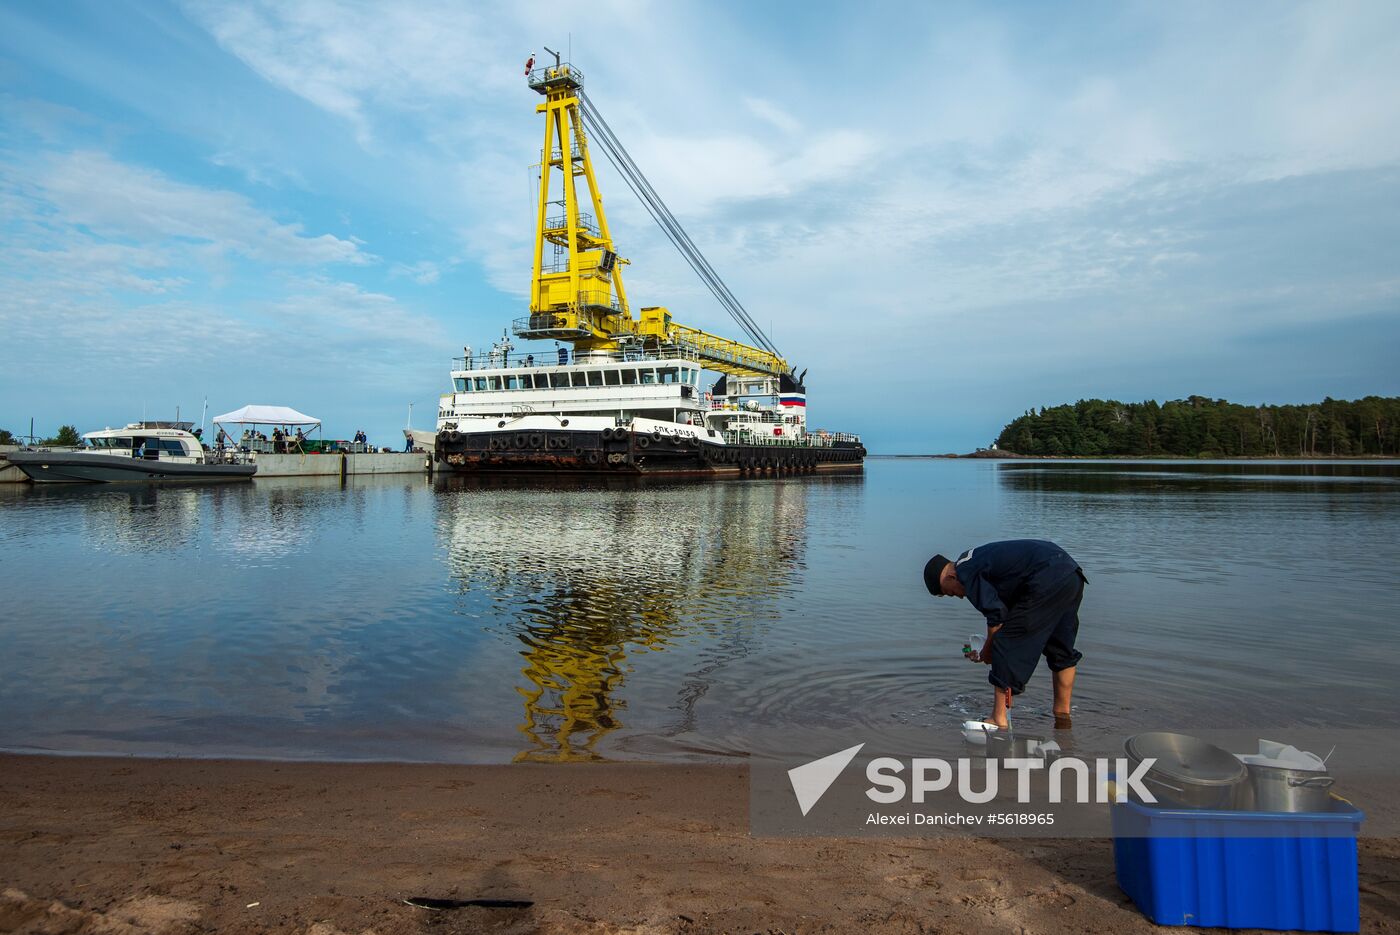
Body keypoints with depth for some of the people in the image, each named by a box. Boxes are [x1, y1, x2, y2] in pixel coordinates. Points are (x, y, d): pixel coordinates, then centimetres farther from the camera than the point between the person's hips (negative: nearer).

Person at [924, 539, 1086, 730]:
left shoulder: (966, 572, -4)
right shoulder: (976, 559, 25)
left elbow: (997, 616, -6)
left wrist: (986, 652, 10)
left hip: (1047, 581, -10)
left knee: (1008, 645, -3)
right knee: (1061, 650, 23)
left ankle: (999, 720, 1)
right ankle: (1063, 716, 34)